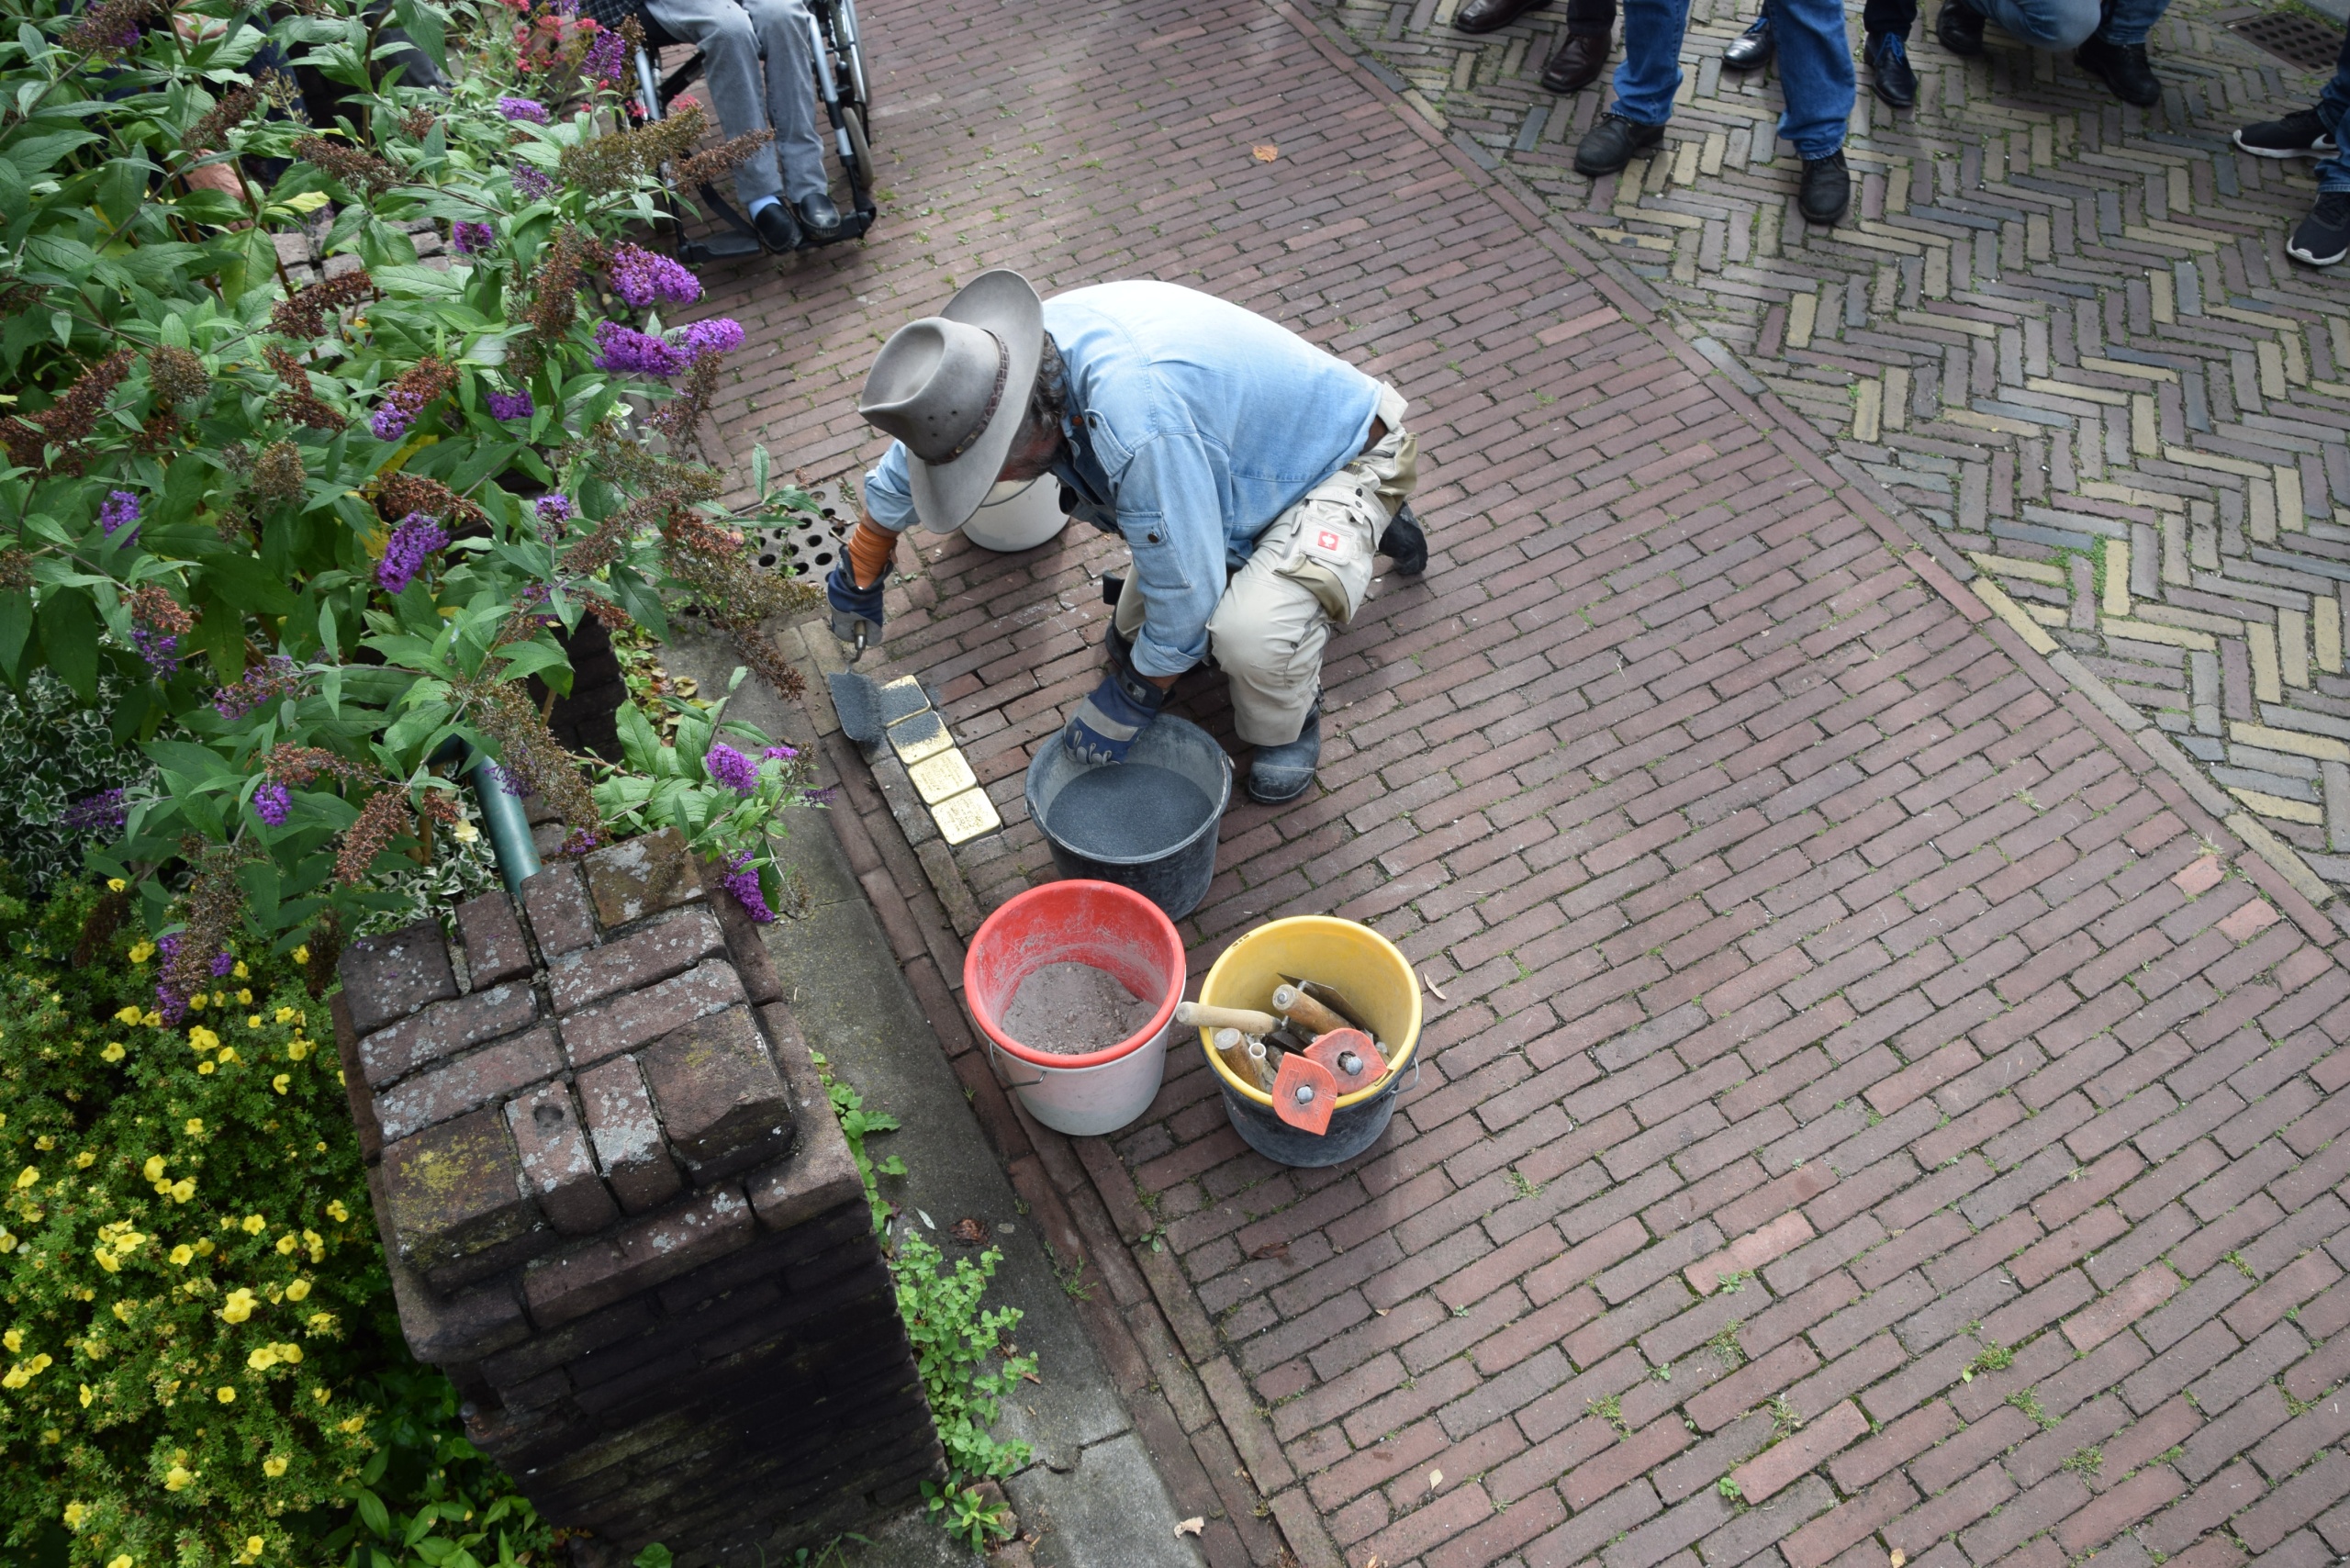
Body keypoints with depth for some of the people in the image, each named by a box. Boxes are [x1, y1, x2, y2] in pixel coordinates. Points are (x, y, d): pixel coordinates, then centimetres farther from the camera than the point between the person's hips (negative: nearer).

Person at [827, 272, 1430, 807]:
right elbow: (902, 468, 6)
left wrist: (1129, 702, -16)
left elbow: (1186, 588, -32)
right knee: (1135, 637, 16)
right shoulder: (997, 359, -15)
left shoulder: (1136, 424, -44)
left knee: (1250, 631, -36)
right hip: (1248, 467, 9)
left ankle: (1287, 724, 2)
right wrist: (859, 581, 19)